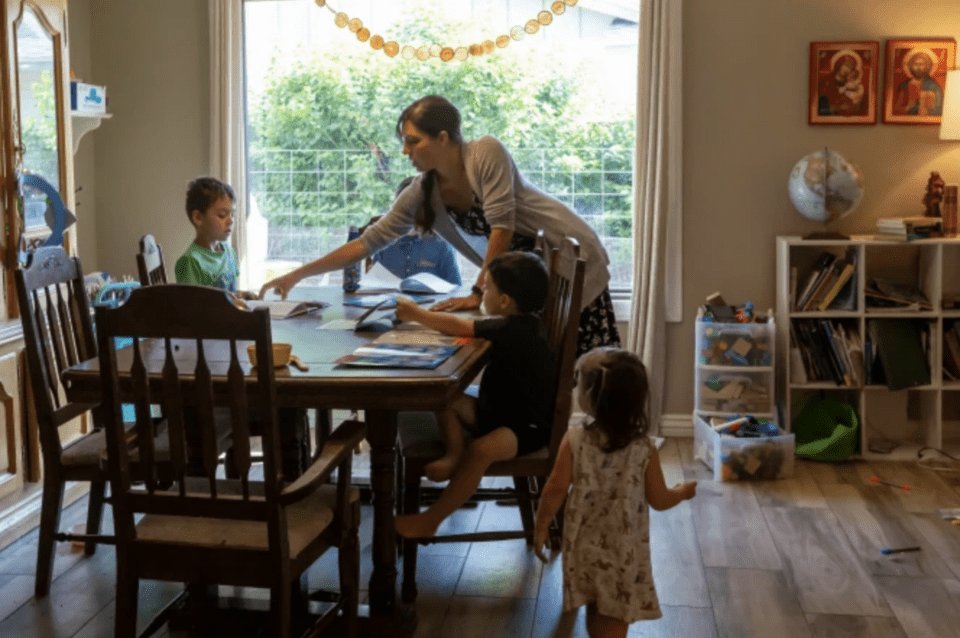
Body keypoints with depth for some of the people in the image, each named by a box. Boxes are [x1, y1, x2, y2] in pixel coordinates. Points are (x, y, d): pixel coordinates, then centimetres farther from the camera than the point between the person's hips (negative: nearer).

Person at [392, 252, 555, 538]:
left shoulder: (513, 329, -24)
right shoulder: (523, 322, 5)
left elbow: (460, 327, -22)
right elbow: (470, 328, 12)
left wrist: (416, 314, -9)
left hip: (527, 426, -10)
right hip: (498, 409, 10)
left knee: (480, 450, -34)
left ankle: (431, 519, -27)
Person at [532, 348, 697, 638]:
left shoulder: (574, 439, -15)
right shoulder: (644, 448, -15)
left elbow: (556, 488, -13)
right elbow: (659, 500, -8)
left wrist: (541, 527, 1)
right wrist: (683, 491, 13)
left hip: (585, 544, 2)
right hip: (624, 550, -1)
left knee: (595, 610, 22)